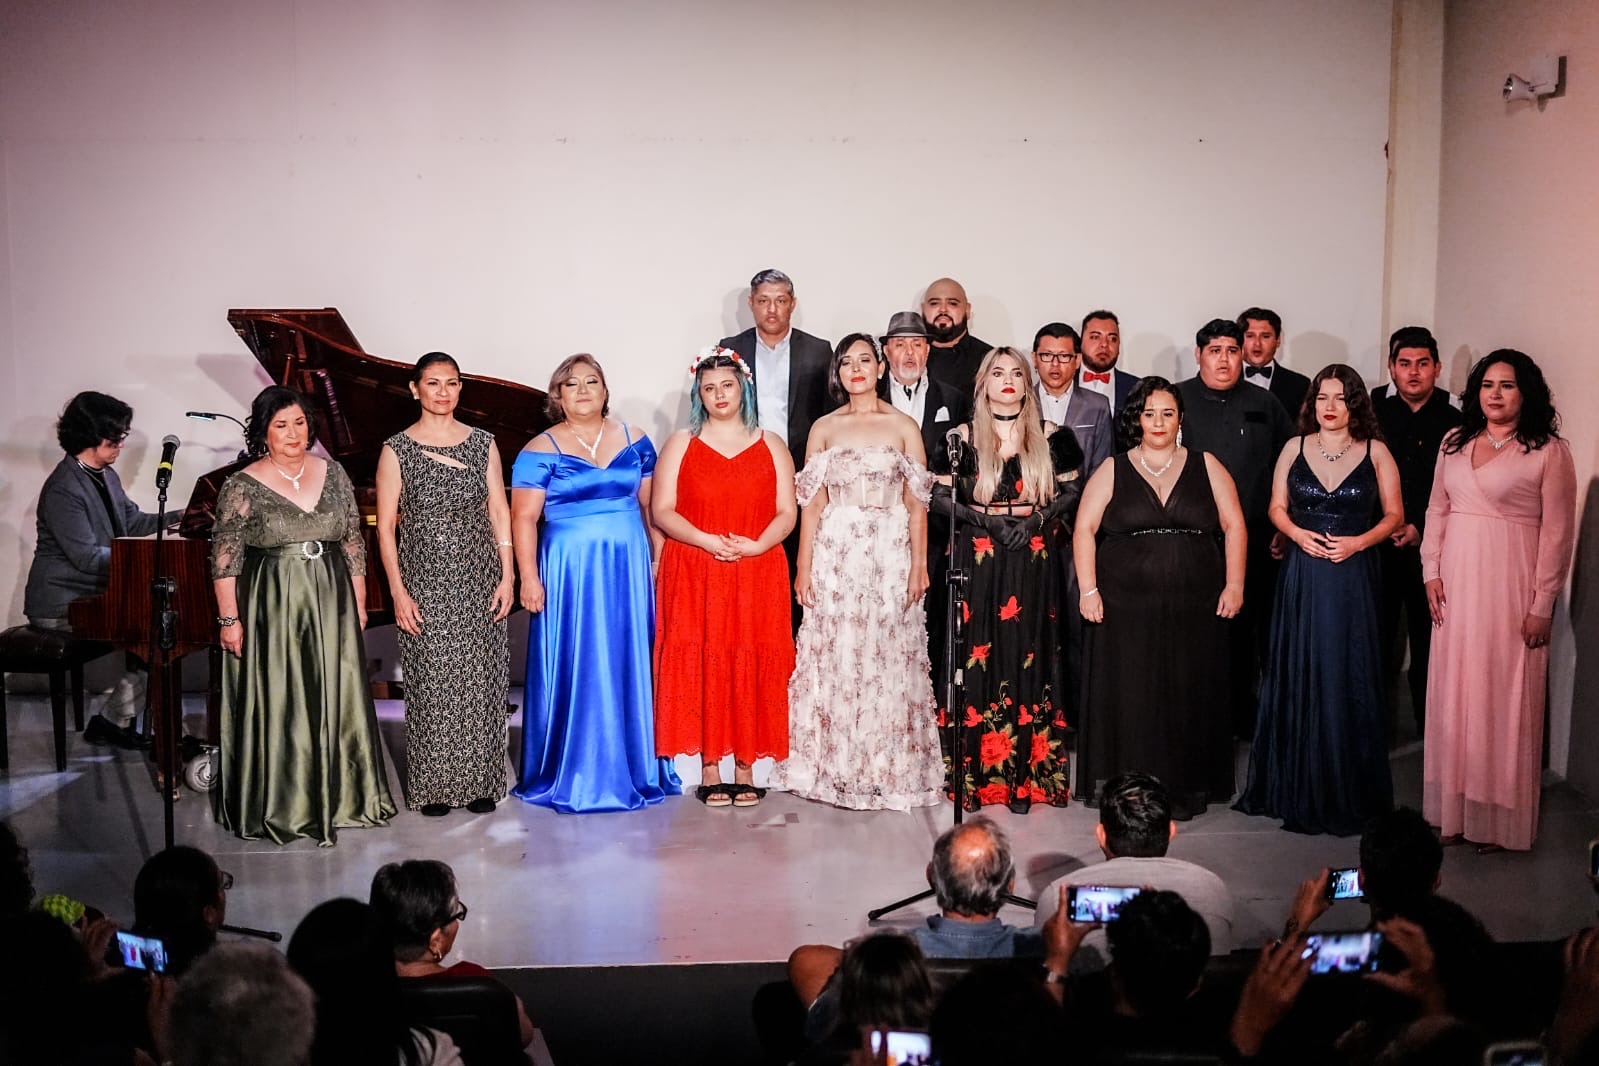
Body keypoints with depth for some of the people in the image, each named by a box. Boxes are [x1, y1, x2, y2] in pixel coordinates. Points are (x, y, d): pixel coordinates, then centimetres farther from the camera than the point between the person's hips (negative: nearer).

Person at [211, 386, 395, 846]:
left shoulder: (333, 474, 4)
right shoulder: (243, 487, -6)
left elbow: (353, 542, 8)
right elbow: (225, 558, -7)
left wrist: (358, 604, 7)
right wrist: (229, 619, -10)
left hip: (331, 606, 4)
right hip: (272, 611, -3)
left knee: (334, 701, 8)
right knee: (275, 706, 2)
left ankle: (335, 798, 22)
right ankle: (278, 807, 14)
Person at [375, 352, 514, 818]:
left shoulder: (482, 443, 5)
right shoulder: (397, 449, -2)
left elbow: (500, 512, 6)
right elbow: (385, 527, -3)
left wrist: (507, 576, -2)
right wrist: (399, 592, -9)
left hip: (479, 578, 2)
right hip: (426, 579, -2)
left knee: (481, 682, 4)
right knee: (431, 683, 1)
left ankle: (481, 783, 16)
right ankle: (434, 786, 13)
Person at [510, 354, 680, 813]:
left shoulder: (634, 441, 7)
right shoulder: (541, 450, -3)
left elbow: (650, 506, 10)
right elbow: (524, 518, -6)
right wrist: (529, 579, -12)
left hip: (628, 570, 3)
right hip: (570, 574, -3)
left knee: (630, 666, 8)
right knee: (575, 669, 2)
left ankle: (635, 767, 21)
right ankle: (574, 776, 13)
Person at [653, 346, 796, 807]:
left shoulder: (770, 444, 9)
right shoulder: (681, 444, 7)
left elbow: (786, 512, 3)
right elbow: (662, 511, 0)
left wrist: (754, 546, -15)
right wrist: (707, 541, -16)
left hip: (757, 576, 1)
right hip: (694, 577, 0)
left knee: (753, 668, 0)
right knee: (700, 667, -2)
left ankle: (746, 769, 8)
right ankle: (710, 771, 6)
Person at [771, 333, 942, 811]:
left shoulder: (903, 427, 6)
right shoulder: (824, 428, 8)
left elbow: (917, 504, 3)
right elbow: (812, 504, 5)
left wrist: (918, 567, -4)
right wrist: (804, 569, -1)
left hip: (890, 555, -1)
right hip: (835, 554, 1)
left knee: (888, 659, 0)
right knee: (835, 658, 1)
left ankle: (889, 770, 10)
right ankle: (835, 769, 11)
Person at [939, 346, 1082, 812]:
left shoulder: (1050, 438, 6)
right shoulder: (963, 438, 4)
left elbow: (1071, 491, 7)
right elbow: (942, 497, 1)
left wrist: (1036, 518, -9)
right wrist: (987, 518, -12)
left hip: (1033, 563, 1)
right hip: (978, 560, -1)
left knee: (1027, 656, 1)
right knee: (979, 656, -1)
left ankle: (1025, 773, 7)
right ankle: (976, 771, 6)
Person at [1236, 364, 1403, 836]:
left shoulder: (1375, 452, 2)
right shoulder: (1295, 448, 7)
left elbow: (1393, 514, 3)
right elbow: (1277, 507, 10)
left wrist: (1358, 541, -13)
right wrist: (1297, 533, -9)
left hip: (1353, 577, -2)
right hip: (1302, 576, 2)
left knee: (1348, 678, 0)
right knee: (1298, 677, 4)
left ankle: (1347, 793, 10)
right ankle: (1298, 787, 14)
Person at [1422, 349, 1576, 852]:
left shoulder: (1549, 451, -6)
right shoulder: (1455, 443, 10)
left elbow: (1558, 532, -7)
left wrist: (1542, 604, -10)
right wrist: (1432, 572, 2)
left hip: (1511, 585, -5)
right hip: (1457, 583, 5)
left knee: (1505, 697, 1)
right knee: (1454, 695, 9)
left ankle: (1499, 816, 12)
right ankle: (1454, 806, 20)